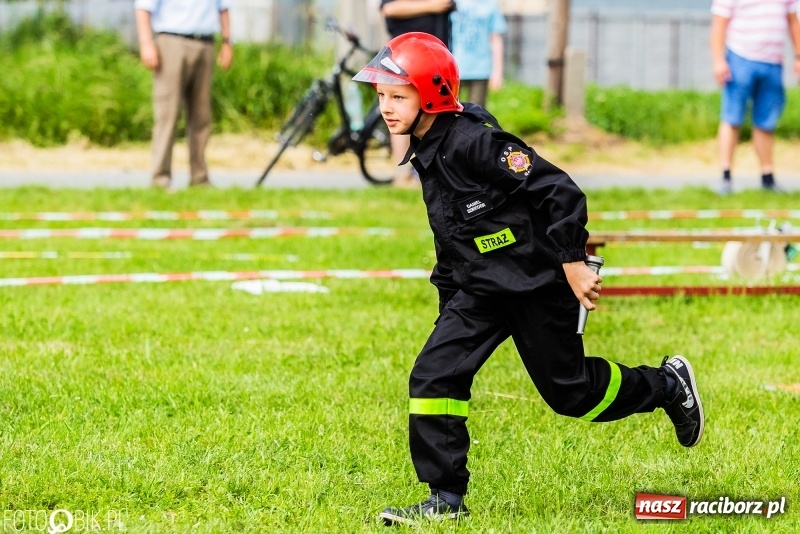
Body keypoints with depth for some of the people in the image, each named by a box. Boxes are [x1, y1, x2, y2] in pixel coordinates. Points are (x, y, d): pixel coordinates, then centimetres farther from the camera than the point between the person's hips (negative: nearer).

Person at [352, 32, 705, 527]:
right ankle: (447, 498, 1)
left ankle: (669, 385, 30)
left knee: (567, 388, 5)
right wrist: (449, 293, 21)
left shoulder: (474, 141, -24)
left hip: (537, 283, -8)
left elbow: (560, 190, -25)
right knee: (434, 376, -6)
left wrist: (572, 263, -22)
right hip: (480, 289, 8)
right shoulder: (427, 149, 4)